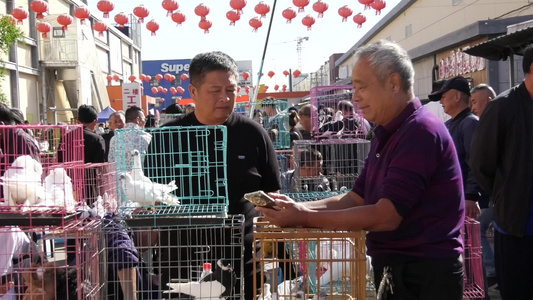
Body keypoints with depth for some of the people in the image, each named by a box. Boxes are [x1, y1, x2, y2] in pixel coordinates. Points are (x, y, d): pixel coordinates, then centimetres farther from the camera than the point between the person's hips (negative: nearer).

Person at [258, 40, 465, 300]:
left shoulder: (421, 132, -20)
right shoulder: (387, 134, 12)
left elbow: (386, 216, -25)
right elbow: (356, 199, 9)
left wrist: (303, 218, -23)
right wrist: (297, 207, -5)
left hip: (425, 275, -9)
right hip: (393, 269, 9)